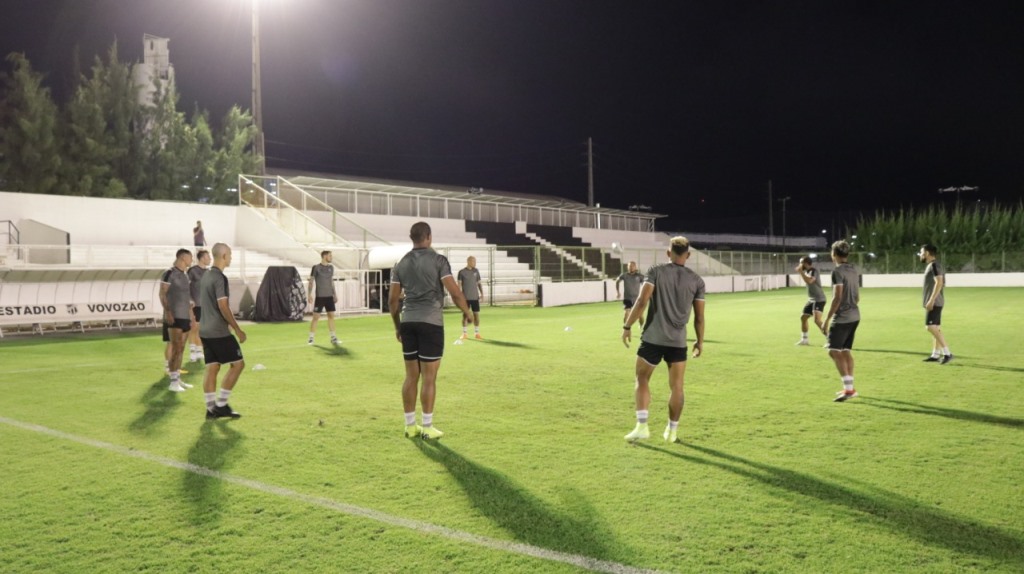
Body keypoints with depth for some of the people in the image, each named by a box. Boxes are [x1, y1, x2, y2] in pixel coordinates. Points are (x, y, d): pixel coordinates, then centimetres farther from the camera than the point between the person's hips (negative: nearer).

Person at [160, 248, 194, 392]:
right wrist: (167, 311, -20)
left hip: (185, 317, 8)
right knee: (175, 348, -9)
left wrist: (191, 316, 19)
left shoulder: (185, 276, 17)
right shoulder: (169, 274, -7)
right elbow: (162, 294, -12)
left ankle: (178, 378, 16)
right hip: (173, 317, -8)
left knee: (181, 349, 10)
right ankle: (173, 382, -6)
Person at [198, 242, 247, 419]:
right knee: (238, 364, 0)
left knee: (212, 368, 9)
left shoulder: (205, 276, 13)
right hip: (219, 332, -9)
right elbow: (223, 307, -20)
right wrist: (238, 330, -15)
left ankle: (211, 408, 10)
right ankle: (221, 404, 1)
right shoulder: (220, 278, -15)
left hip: (205, 331, 9)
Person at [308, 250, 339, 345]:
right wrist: (310, 295, -10)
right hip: (319, 296, -5)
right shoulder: (316, 267, -4)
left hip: (329, 296, 5)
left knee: (331, 316, 2)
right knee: (316, 317, -3)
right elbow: (311, 281, -3)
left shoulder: (331, 267, 11)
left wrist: (334, 294, 15)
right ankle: (311, 338, 6)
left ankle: (333, 338, 7)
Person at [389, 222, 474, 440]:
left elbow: (392, 299, 9)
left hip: (408, 322, 5)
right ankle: (427, 427, 5)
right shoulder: (438, 260, -6)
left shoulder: (401, 264, 9)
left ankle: (410, 425, 15)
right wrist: (467, 311, 3)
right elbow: (455, 292, -13)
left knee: (411, 376, 10)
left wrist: (397, 326, 19)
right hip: (431, 322, -5)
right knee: (429, 377, 1)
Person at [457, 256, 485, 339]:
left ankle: (477, 333, 10)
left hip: (475, 297, 3)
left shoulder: (476, 271, 8)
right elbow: (459, 284, -3)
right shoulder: (462, 272, -4)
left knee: (477, 314, 2)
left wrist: (482, 293, 6)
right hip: (466, 297, -3)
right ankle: (464, 333, 9)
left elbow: (479, 283, 13)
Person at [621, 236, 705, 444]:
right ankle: (672, 430, 19)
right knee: (676, 386, 11)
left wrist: (627, 326, -6)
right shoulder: (696, 280, 5)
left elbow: (642, 301, -11)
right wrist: (700, 341, 17)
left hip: (653, 338, -2)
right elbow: (699, 316, 6)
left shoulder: (656, 271, -1)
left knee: (642, 379, 9)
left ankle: (642, 426, 0)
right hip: (678, 341, 2)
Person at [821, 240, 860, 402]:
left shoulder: (838, 271, -14)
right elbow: (857, 297, 18)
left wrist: (827, 319, -16)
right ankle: (849, 388, 17)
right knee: (846, 351, 14)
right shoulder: (853, 270, 13)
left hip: (842, 317, -9)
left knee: (834, 351, -8)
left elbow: (837, 298, -19)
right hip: (854, 316, 9)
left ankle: (848, 388, -14)